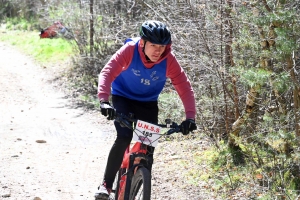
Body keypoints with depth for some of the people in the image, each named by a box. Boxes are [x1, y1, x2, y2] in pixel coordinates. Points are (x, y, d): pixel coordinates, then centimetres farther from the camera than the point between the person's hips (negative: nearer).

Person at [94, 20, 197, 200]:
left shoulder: (169, 60, -24)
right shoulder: (130, 50, -29)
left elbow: (185, 87, -23)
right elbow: (108, 73, -36)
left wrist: (190, 116, -35)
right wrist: (104, 100, -51)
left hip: (148, 103, 3)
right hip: (123, 98, -3)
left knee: (148, 147, -4)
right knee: (124, 138, -24)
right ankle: (106, 185, -13)